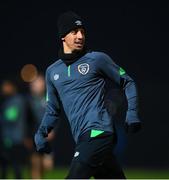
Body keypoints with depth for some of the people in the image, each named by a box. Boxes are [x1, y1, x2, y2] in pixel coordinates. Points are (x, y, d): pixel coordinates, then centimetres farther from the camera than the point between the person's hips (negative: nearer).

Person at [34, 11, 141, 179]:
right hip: (83, 139, 5)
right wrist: (41, 132, 9)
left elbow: (127, 83, 11)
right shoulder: (52, 71, 19)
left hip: (98, 132, -5)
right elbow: (52, 110, 26)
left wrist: (132, 113, -2)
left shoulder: (97, 59, 4)